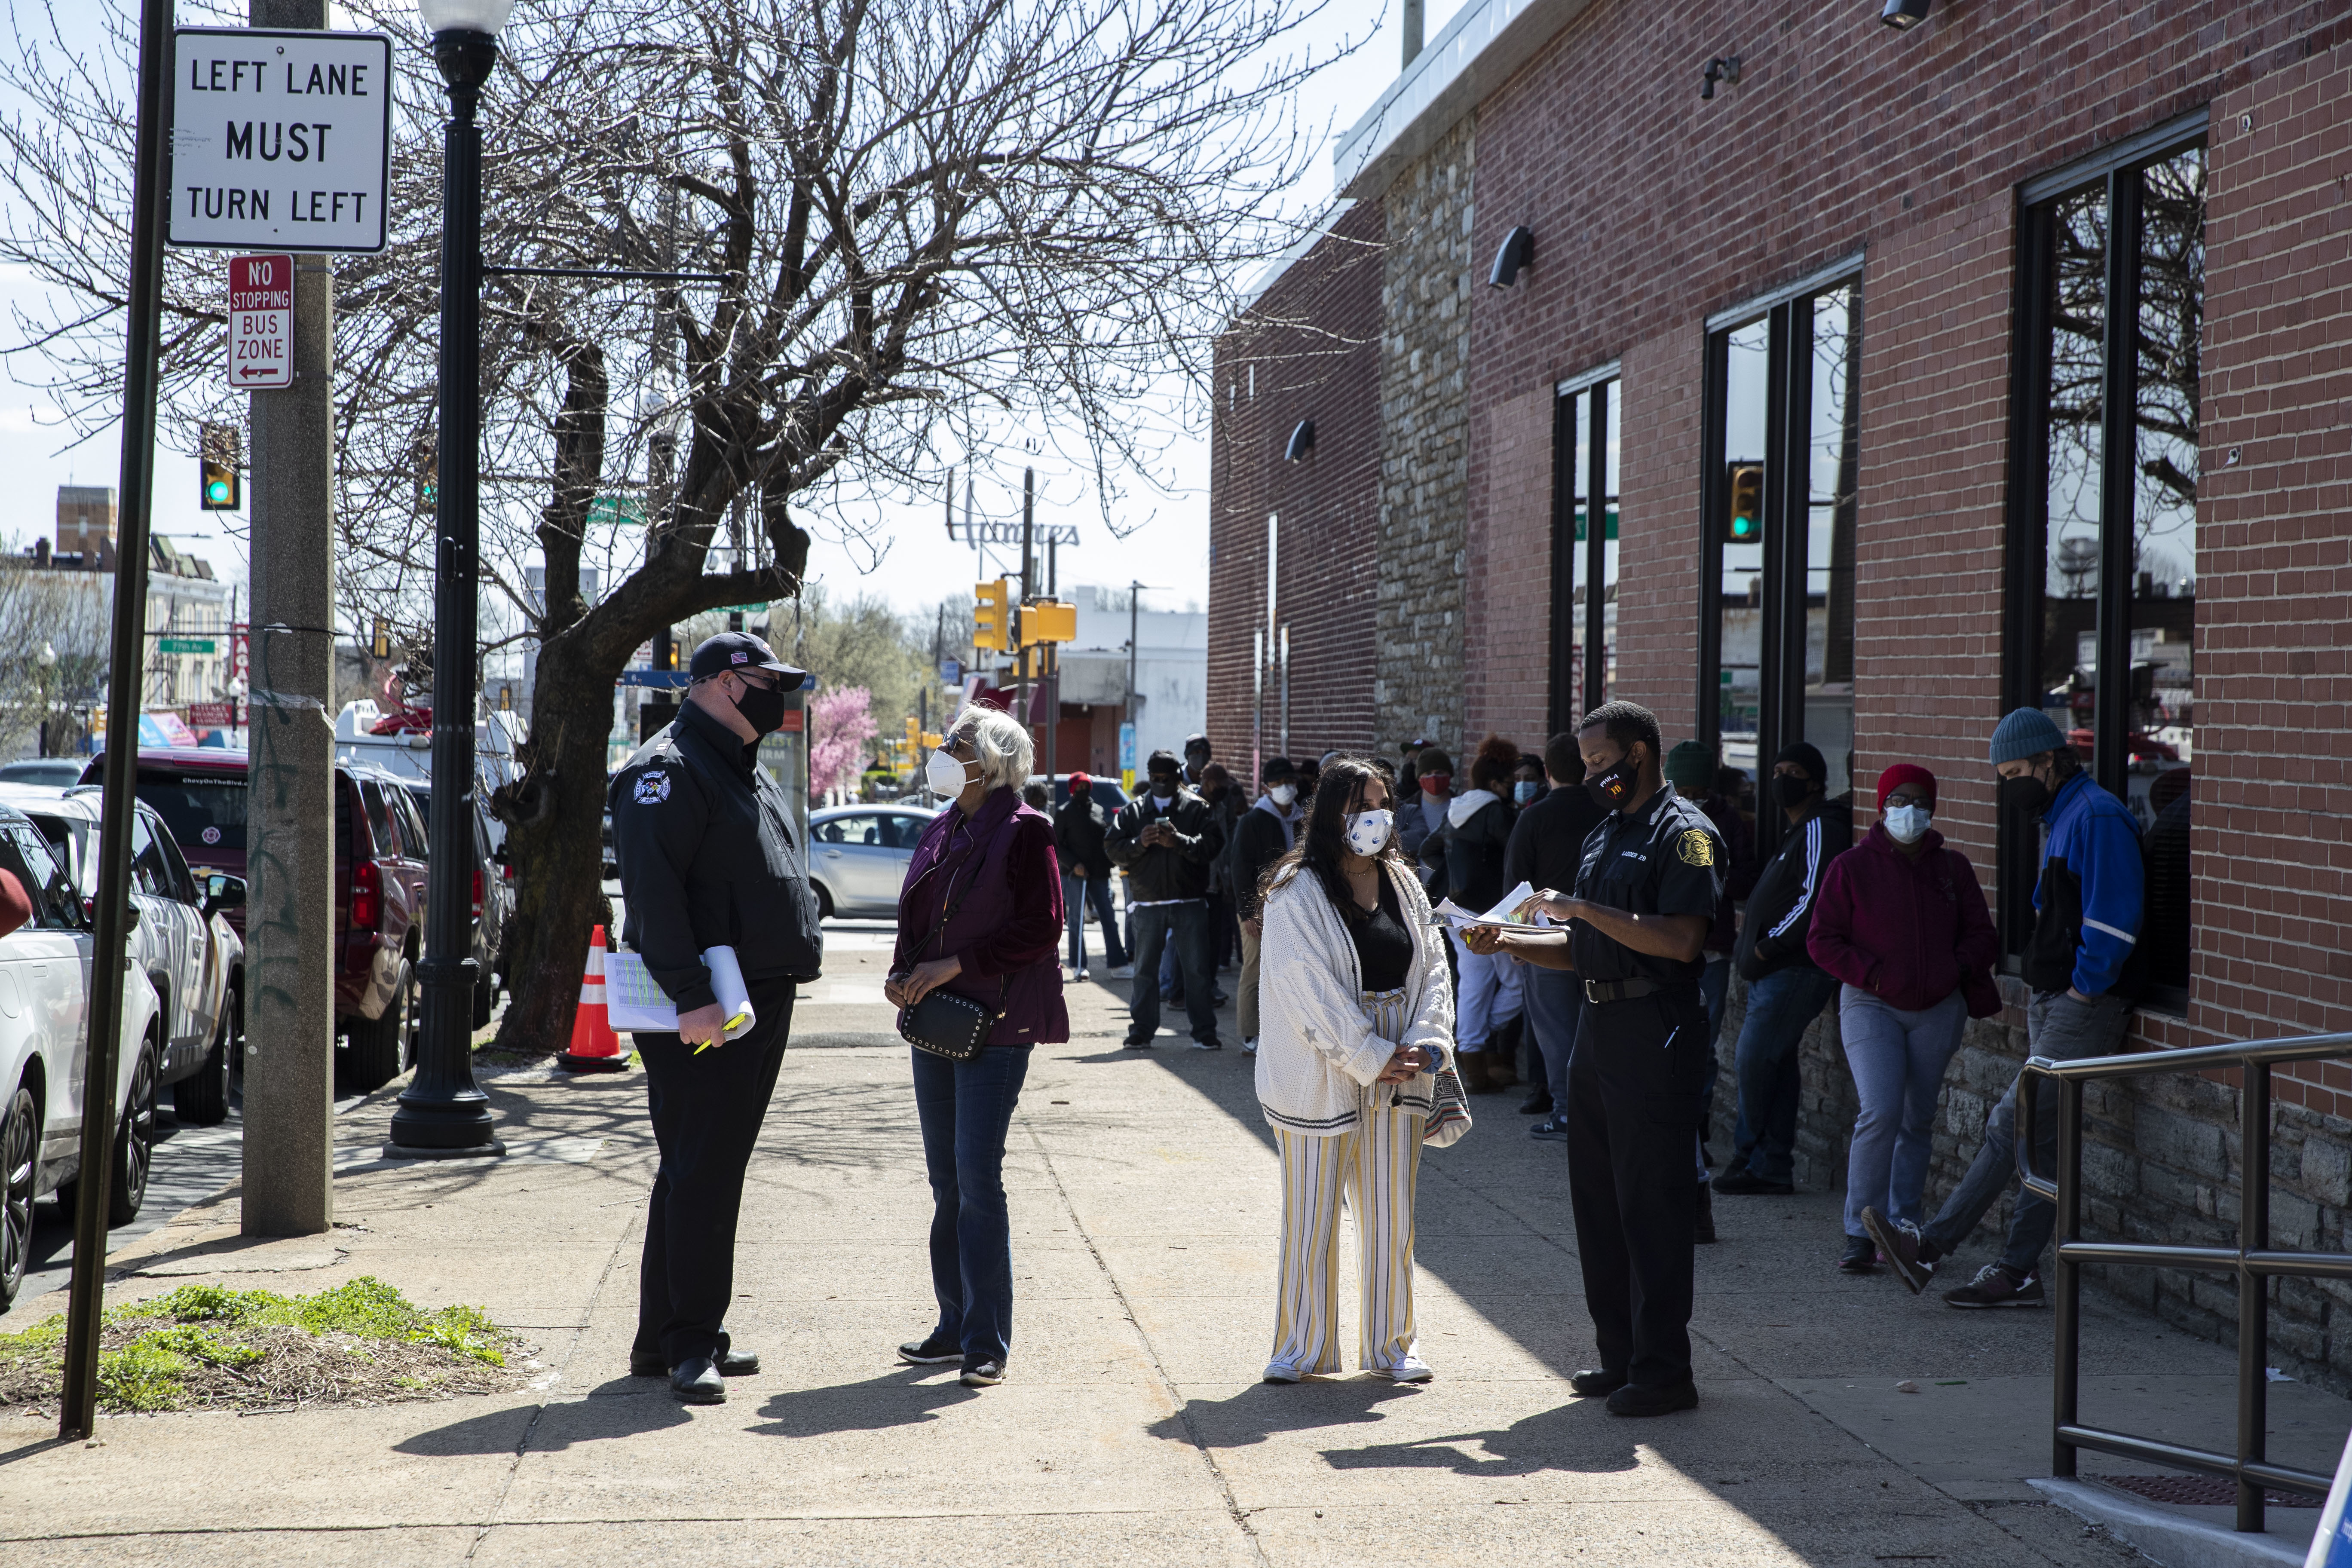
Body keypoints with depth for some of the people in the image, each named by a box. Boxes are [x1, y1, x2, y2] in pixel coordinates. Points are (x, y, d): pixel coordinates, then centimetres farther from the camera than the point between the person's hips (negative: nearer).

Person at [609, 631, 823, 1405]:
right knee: (699, 1174, -8)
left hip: (760, 1007, 10)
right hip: (701, 1015, -10)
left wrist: (778, 985, 20)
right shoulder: (669, 770, -11)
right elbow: (654, 892, -21)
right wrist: (691, 998, -27)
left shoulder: (746, 772, 21)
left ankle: (671, 1339, 19)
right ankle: (687, 1344, -4)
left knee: (712, 1172, 12)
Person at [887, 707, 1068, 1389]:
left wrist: (954, 964, -16)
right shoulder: (942, 832, 14)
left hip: (995, 1025, -7)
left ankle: (987, 1343, -4)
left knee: (978, 1177, -9)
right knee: (946, 1180, 11)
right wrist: (903, 973, 1)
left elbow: (1040, 928, -14)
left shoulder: (1023, 832, -8)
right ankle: (955, 1325, 21)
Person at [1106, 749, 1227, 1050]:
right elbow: (1114, 849, 2)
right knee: (1145, 969, 7)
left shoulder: (1197, 808, 4)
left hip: (1190, 903, -2)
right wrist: (1139, 843, -16)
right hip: (1147, 902, 2)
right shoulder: (1133, 811, 10)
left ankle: (1204, 1033, 4)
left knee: (1198, 969, -1)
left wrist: (1179, 841, -22)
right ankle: (1141, 1031, 14)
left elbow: (1212, 846, -8)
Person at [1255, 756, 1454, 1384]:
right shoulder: (1297, 891, -9)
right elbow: (1309, 990, -14)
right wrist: (1373, 1059, -15)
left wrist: (1424, 1045, -9)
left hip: (1398, 1074, 5)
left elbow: (1431, 971, 7)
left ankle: (1391, 1342, 22)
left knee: (1393, 1215, 10)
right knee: (1312, 1215, 2)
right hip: (1322, 1073, -5)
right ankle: (1303, 1347, 15)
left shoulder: (1404, 884, 10)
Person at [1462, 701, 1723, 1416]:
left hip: (1656, 1034, -9)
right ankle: (1621, 1356, 21)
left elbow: (1682, 941, -23)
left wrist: (1582, 909, -20)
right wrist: (1509, 941, 6)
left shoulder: (1683, 833, -10)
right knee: (1597, 1198, 12)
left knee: (1652, 1203, -6)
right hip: (1599, 1027, 9)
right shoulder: (1604, 835, 18)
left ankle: (1662, 1371, 0)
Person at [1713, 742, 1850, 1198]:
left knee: (1754, 1060, -9)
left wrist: (1768, 945, -15)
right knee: (1776, 1065, 9)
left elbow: (1814, 899, -22)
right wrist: (1754, 927, 15)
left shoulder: (1820, 830, -12)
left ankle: (1749, 1158, 1)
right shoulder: (1798, 830, 20)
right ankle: (1774, 1168, 12)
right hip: (1775, 971, 10)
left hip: (1796, 969, -10)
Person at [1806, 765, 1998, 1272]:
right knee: (1880, 1112, -18)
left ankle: (1903, 1227, 19)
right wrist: (1872, 974, -14)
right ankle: (1861, 1231, -10)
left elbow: (1982, 935, 13)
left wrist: (1960, 969, -7)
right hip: (1871, 1007, -4)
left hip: (1939, 1011, 4)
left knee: (1918, 1121, 8)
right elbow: (1822, 939, -2)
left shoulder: (1952, 867, 9)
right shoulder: (1851, 867, -1)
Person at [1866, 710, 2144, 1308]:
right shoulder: (2061, 819, 18)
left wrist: (2080, 992, -16)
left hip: (2084, 1008, -10)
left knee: (2011, 1125, -11)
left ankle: (1932, 1247, -11)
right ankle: (2019, 1271, 12)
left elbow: (2112, 923, -21)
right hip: (2053, 1002, 10)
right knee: (2042, 1139, 9)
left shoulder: (2098, 818, -15)